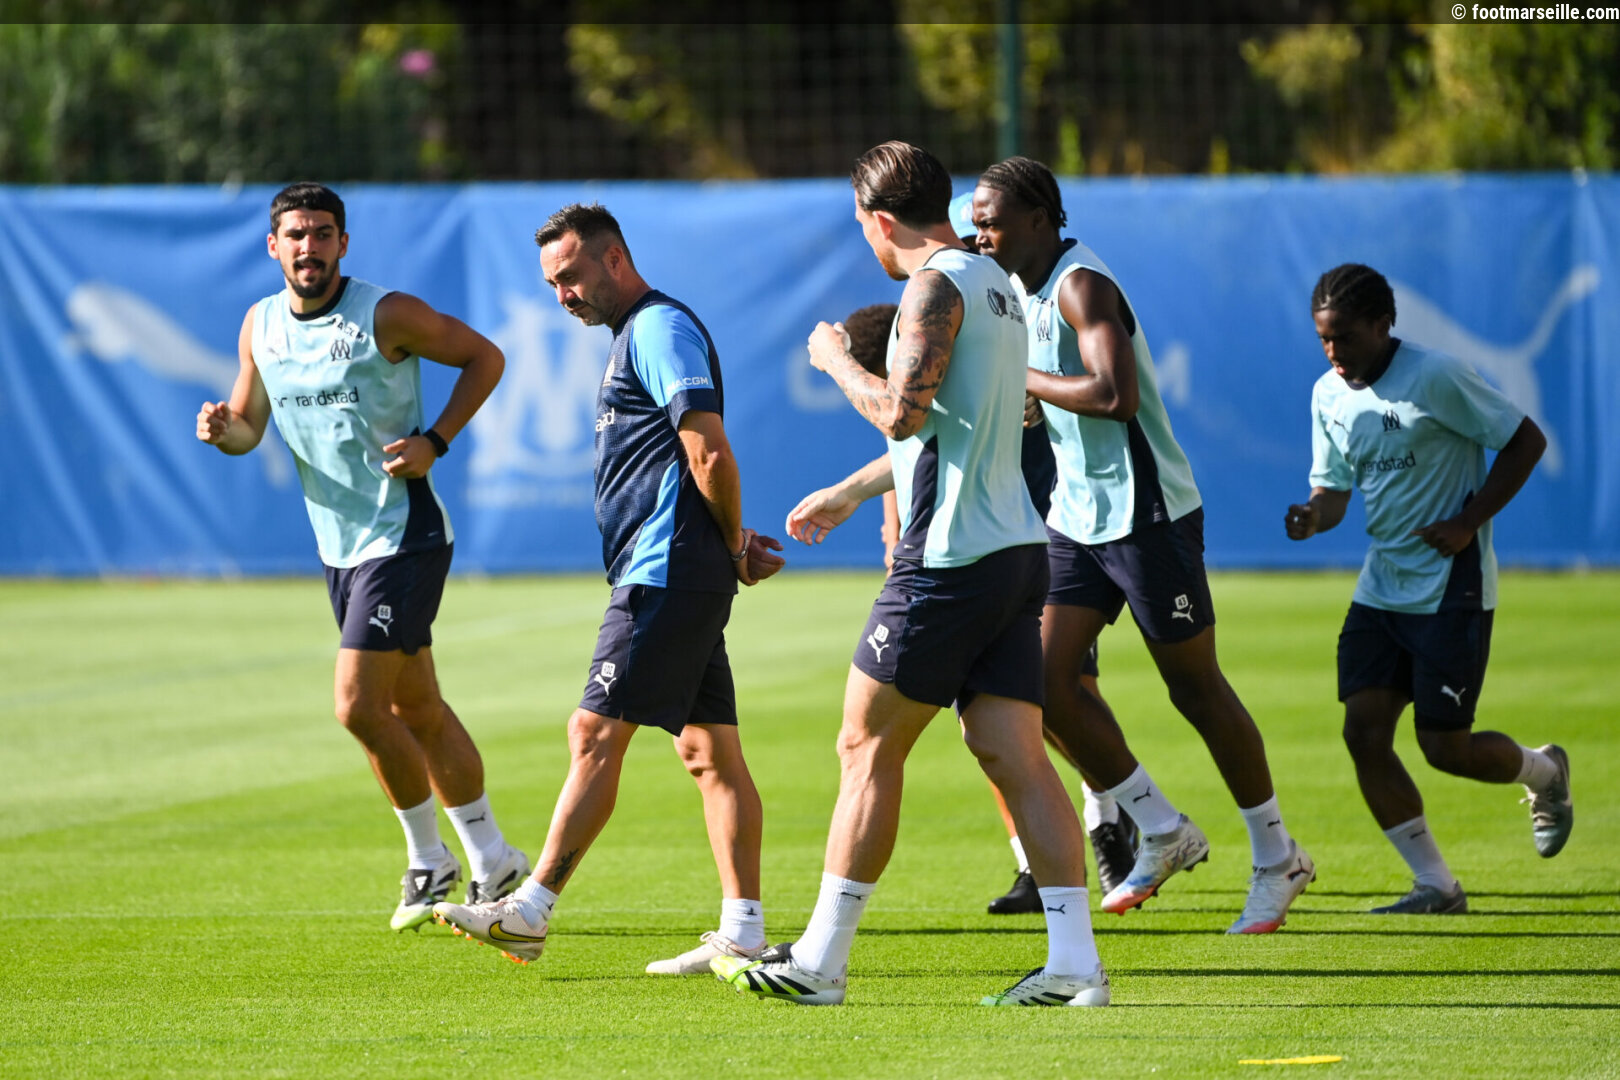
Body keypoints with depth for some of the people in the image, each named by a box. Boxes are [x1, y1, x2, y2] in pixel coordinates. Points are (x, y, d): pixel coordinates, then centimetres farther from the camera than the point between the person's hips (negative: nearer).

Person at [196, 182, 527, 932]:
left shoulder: (385, 315, -14)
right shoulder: (261, 326, 4)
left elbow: (484, 357, -4)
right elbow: (249, 424, 14)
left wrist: (434, 442, -15)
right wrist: (223, 428, -10)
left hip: (403, 538, -7)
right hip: (338, 544, 7)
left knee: (359, 707, -14)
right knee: (417, 710, 14)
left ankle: (428, 861, 4)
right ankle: (493, 862, 27)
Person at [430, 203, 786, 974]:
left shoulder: (660, 328, -11)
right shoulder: (636, 337, 22)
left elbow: (711, 454, -18)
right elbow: (702, 463, 26)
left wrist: (733, 547, -6)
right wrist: (737, 544, 12)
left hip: (666, 574, -11)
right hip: (681, 581, 11)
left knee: (596, 736, -9)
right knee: (710, 753, 6)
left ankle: (531, 911, -8)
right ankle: (742, 932, 4)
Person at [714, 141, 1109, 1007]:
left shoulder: (936, 287, -10)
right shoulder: (993, 285, 20)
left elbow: (903, 413, -20)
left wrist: (837, 360, -2)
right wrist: (848, 493, 39)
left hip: (950, 561, -9)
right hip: (1015, 547, 9)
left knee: (868, 747, 0)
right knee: (1014, 756, 3)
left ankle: (819, 960, 4)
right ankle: (1073, 962, -6)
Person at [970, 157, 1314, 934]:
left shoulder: (1082, 285, -19)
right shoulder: (1023, 289, 10)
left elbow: (1116, 396, -32)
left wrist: (1021, 379, -22)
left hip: (1145, 513, -9)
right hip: (1077, 515, 9)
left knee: (1195, 689, 1)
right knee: (1045, 680, -2)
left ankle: (1276, 857, 15)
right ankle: (1162, 830, 12)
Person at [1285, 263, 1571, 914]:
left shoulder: (1437, 378, -15)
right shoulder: (1329, 395, 5)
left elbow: (1526, 441, -9)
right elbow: (1334, 488, 11)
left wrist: (1468, 523, -15)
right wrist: (1313, 517, -13)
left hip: (1452, 588, -7)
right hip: (1381, 586, 7)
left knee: (1445, 748, -6)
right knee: (1363, 731, -6)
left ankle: (1545, 771, 29)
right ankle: (1436, 887, 4)